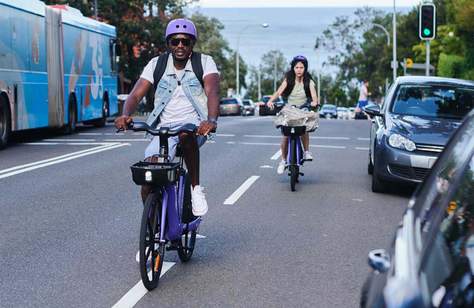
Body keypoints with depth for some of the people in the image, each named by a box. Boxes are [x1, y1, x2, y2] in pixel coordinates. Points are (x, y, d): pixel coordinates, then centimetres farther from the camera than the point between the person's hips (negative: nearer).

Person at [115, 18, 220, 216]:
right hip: (164, 128, 2)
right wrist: (125, 115, -28)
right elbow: (136, 95, -4)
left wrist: (212, 120, -40)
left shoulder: (204, 62, -1)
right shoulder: (156, 64, 4)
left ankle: (196, 188, -21)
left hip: (194, 125, -2)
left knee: (185, 134, -40)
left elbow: (212, 92, -18)